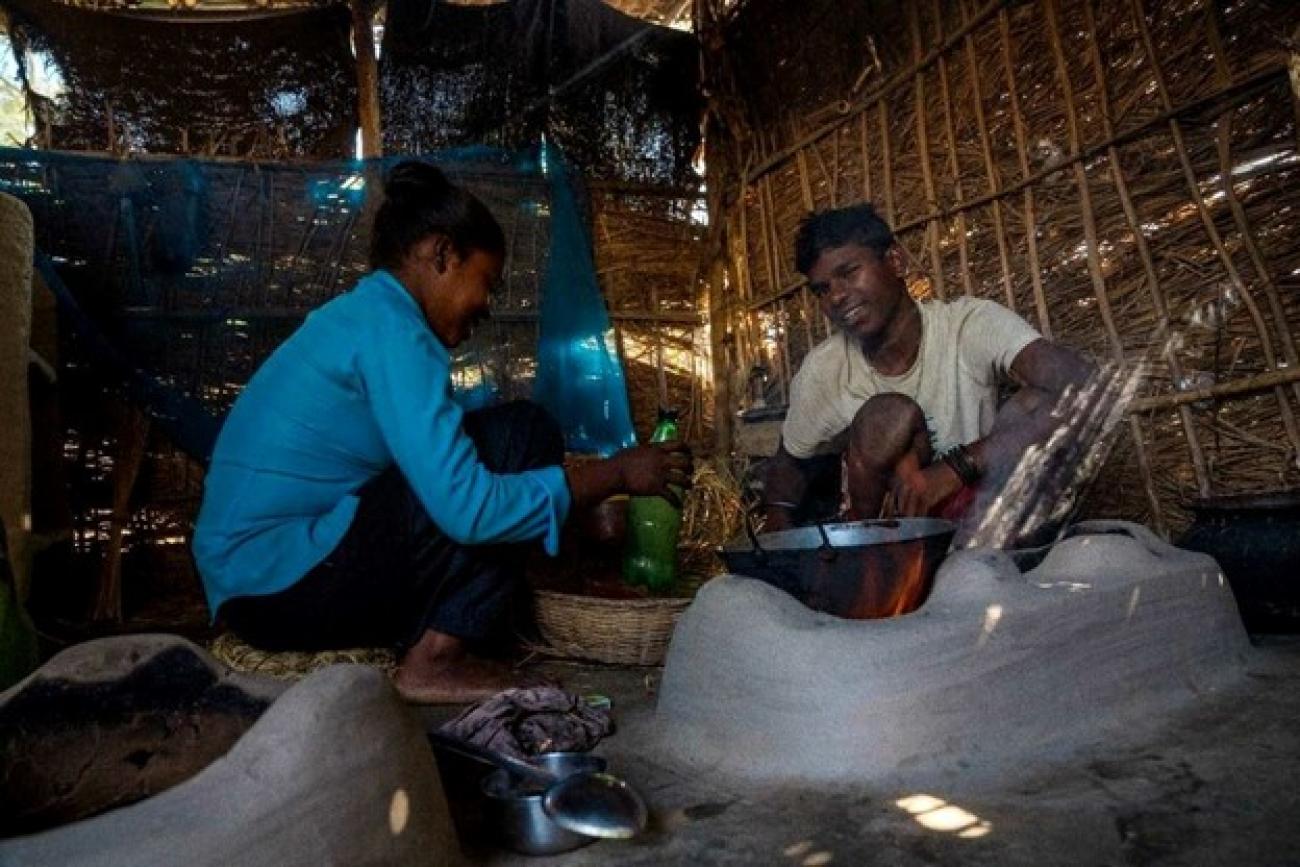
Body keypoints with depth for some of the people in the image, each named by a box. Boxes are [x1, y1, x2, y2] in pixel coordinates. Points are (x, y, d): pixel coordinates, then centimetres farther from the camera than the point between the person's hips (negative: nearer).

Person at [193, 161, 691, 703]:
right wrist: (614, 475, -14)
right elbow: (467, 507, -23)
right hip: (288, 584, -10)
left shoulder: (359, 315, 14)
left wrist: (581, 510, 16)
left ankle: (416, 639, 5)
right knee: (521, 435, -11)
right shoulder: (389, 327, -15)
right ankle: (437, 658, -7)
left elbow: (441, 484, 16)